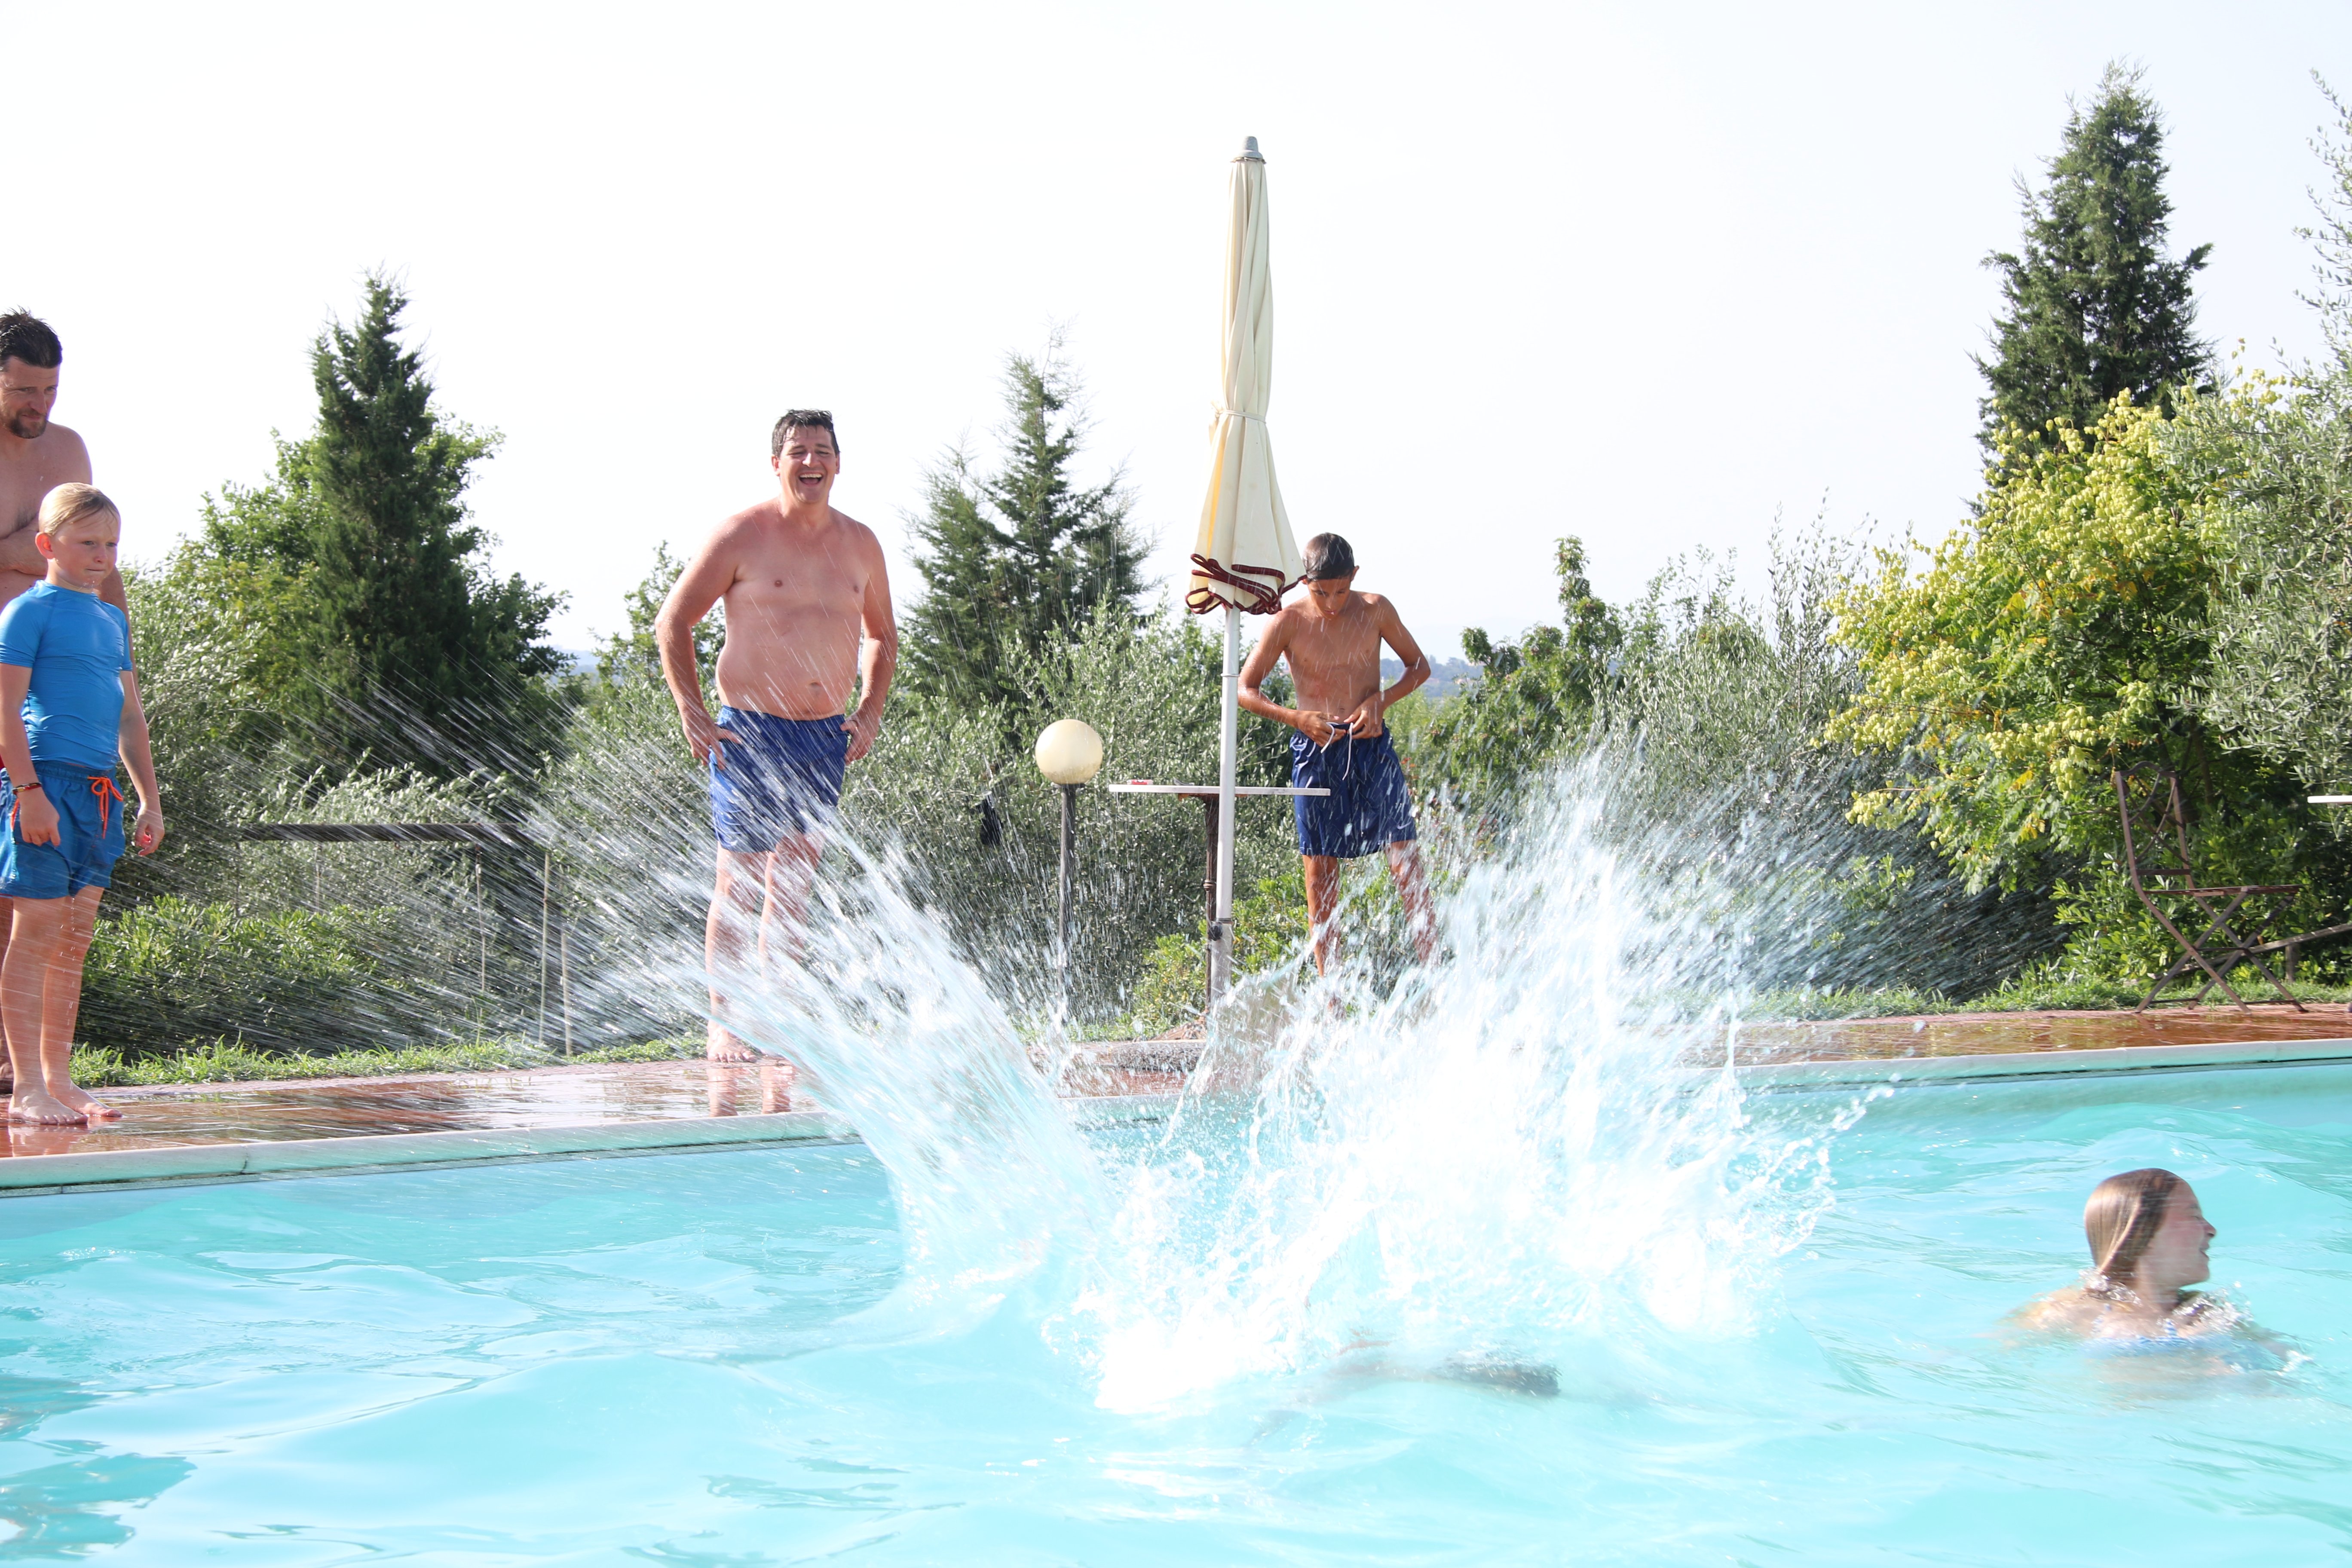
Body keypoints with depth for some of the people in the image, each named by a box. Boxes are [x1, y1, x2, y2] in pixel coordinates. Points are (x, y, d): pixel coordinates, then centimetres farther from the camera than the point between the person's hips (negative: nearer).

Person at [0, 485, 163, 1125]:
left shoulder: (114, 619, 18)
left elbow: (130, 717, 23)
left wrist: (150, 800, 20)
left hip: (99, 791, 7)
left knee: (74, 940, 8)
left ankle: (59, 1079, 13)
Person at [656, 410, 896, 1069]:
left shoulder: (860, 544, 9)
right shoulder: (742, 535, -5)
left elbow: (881, 635, 22)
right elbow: (672, 622, -1)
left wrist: (869, 711, 8)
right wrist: (691, 712, -8)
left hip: (826, 736, 5)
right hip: (749, 731, -4)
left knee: (794, 888, 7)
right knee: (738, 885, -3)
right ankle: (723, 1026, 3)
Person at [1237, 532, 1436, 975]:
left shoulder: (1375, 610, -1)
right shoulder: (1289, 622, -5)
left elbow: (1419, 666, 9)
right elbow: (1245, 689, -1)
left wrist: (1381, 701, -9)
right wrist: (1295, 717, -17)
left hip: (1372, 744, 1)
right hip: (1317, 751, 0)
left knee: (1407, 863, -8)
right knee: (1320, 874, 2)